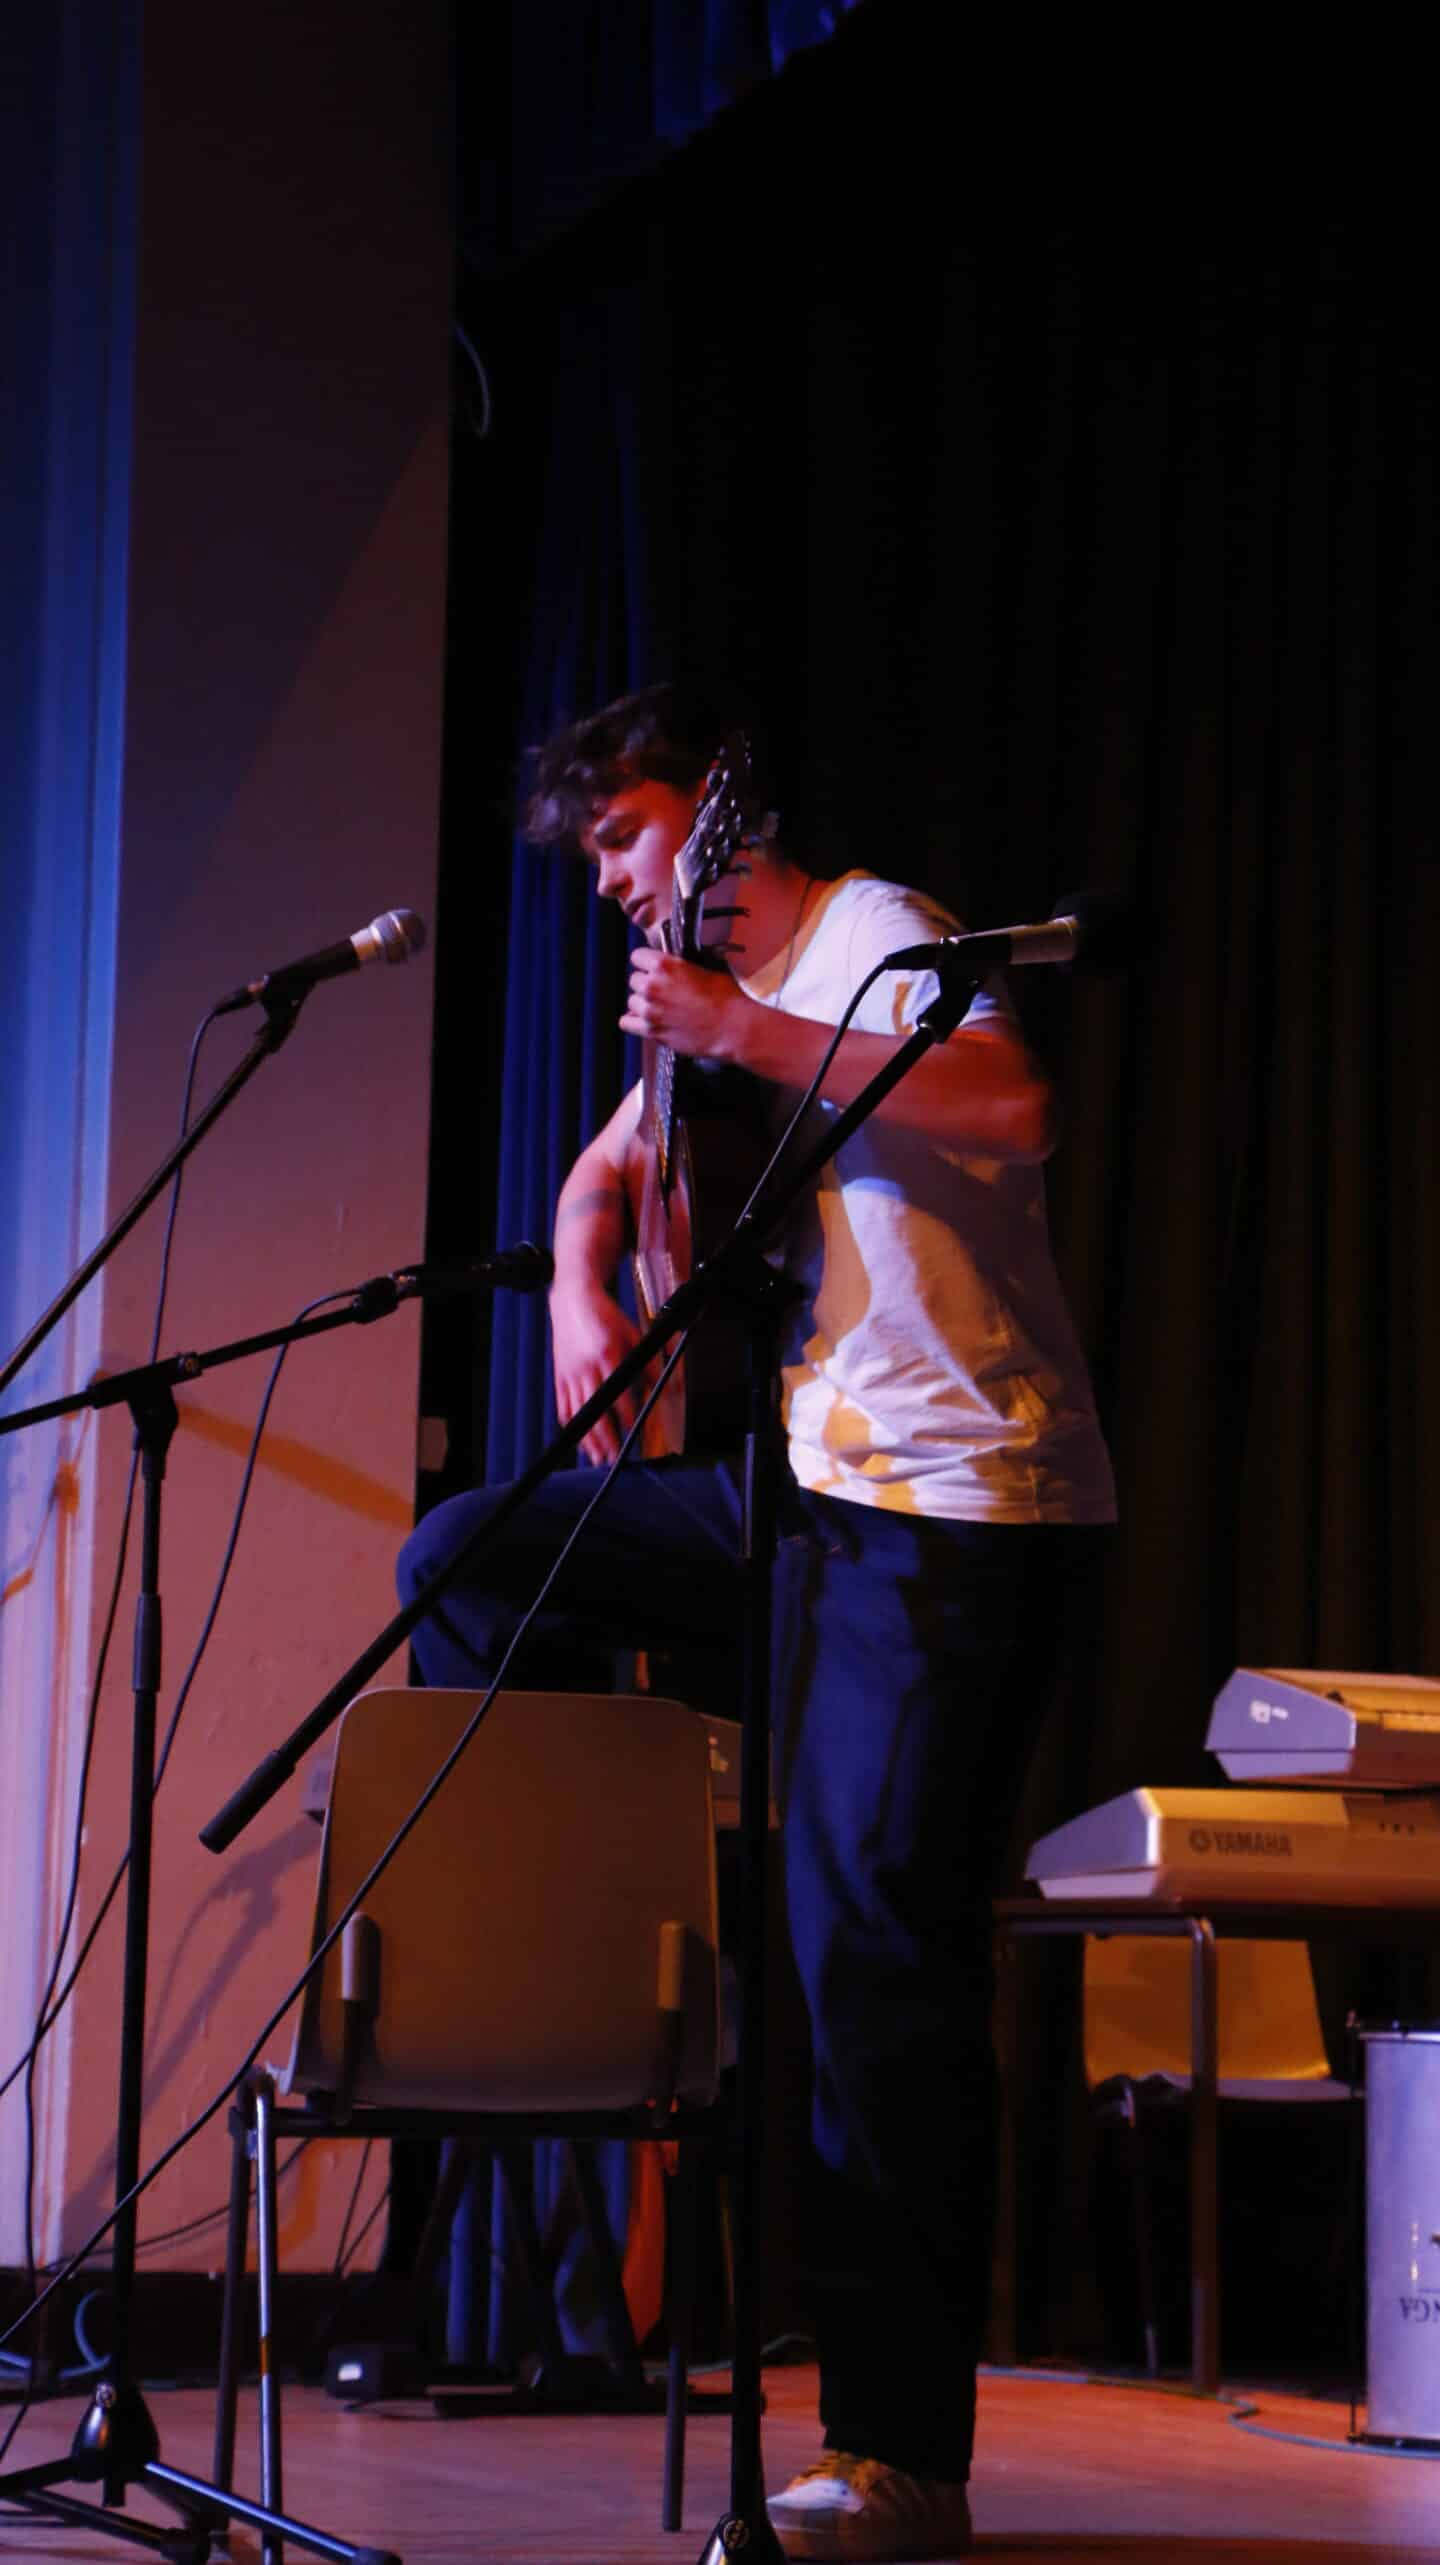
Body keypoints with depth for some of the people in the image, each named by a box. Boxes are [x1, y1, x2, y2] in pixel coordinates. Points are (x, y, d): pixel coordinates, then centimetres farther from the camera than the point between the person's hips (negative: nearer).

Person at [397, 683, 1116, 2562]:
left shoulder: (876, 938, -8)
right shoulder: (719, 994, 18)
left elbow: (1013, 1104, -28)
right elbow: (607, 1173, 32)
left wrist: (744, 1035, -29)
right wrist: (583, 1294, 10)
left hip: (962, 1510, -9)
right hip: (813, 1487, 9)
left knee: (876, 1959, -11)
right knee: (464, 1557, 11)